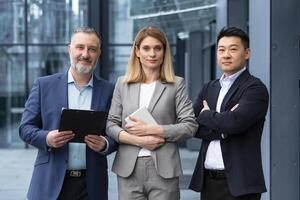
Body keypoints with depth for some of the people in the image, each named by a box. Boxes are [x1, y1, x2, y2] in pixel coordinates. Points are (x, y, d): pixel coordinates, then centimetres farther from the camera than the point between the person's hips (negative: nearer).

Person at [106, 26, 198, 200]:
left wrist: (151, 129, -11)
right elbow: (111, 124, 6)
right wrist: (137, 140, -10)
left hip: (163, 170, -2)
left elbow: (190, 126, -2)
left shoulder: (177, 84, 4)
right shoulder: (123, 84, 10)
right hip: (128, 169, 2)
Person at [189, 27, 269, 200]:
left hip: (238, 182, -5)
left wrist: (206, 115, -5)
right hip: (207, 179, 6)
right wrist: (222, 129, -12)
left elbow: (235, 122, -23)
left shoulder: (255, 88, -7)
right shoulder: (209, 88, 13)